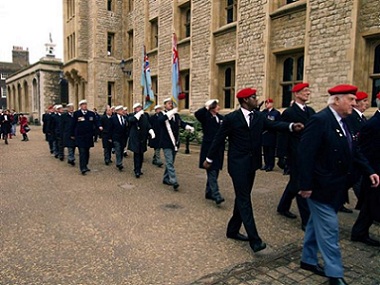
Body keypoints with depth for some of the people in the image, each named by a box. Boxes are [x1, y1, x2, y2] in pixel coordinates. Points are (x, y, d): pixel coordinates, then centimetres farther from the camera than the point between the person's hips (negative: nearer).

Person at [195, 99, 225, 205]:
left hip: (219, 149, 7)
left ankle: (209, 192, 26)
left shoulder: (221, 118, 12)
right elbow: (197, 114, -26)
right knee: (212, 172, -9)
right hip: (208, 148, -6)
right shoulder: (206, 116, -5)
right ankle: (216, 196, -11)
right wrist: (206, 107, -26)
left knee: (215, 172, 13)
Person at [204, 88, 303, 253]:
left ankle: (233, 230, 29)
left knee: (242, 198, 14)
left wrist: (291, 126, -26)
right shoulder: (231, 118, -9)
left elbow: (273, 125, -7)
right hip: (238, 164, -6)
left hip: (251, 164, 7)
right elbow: (219, 139, -4)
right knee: (244, 200, -6)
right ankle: (254, 239, -4)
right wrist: (209, 159, 2)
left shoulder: (259, 116, 7)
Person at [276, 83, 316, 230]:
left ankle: (283, 207, 39)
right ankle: (306, 220, 7)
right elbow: (283, 136, -12)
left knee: (295, 183, 20)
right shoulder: (288, 113, -11)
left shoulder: (311, 111, 10)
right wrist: (284, 156, -13)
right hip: (295, 156, -7)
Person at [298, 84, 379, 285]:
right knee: (329, 229, 0)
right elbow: (305, 154, -23)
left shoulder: (342, 122, 9)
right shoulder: (320, 120, -19)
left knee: (317, 224, 19)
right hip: (321, 186, -9)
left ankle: (308, 260, 35)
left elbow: (353, 151, 14)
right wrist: (306, 185, -23)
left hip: (334, 186, 9)